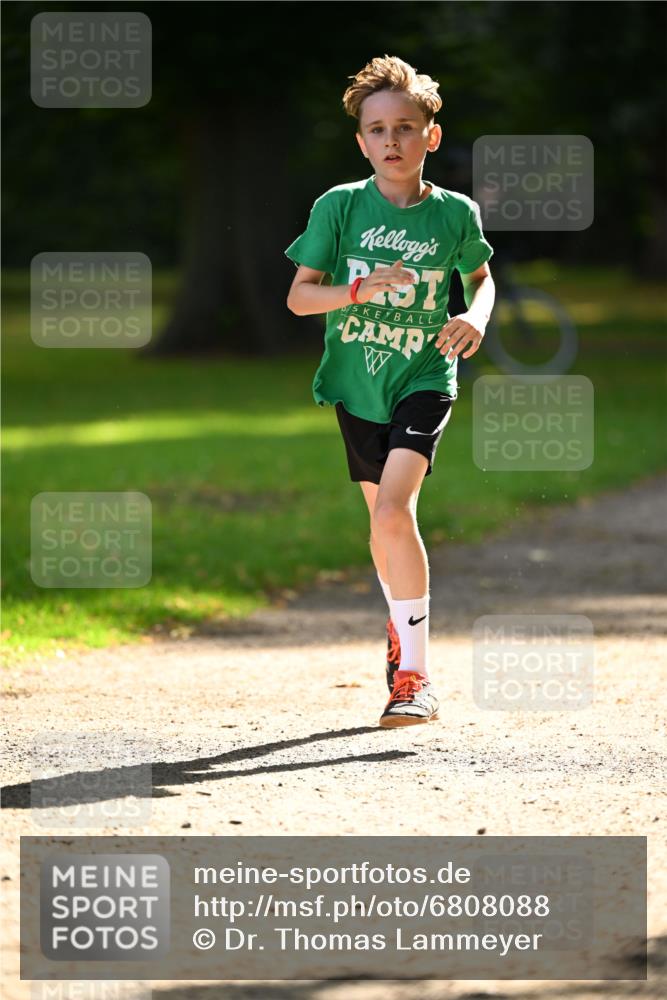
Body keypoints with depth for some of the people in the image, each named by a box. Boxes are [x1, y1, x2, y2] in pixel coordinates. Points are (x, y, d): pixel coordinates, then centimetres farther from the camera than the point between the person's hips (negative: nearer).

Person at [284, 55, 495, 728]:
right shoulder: (338, 207, -6)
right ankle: (402, 622, 46)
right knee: (382, 519, 17)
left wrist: (476, 317, -8)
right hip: (356, 384, 3)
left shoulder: (455, 213, -5)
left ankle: (414, 673, -17)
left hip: (424, 377, -3)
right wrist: (358, 289, -24)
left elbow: (480, 277, 14)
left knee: (393, 508, -21)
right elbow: (299, 296, -6)